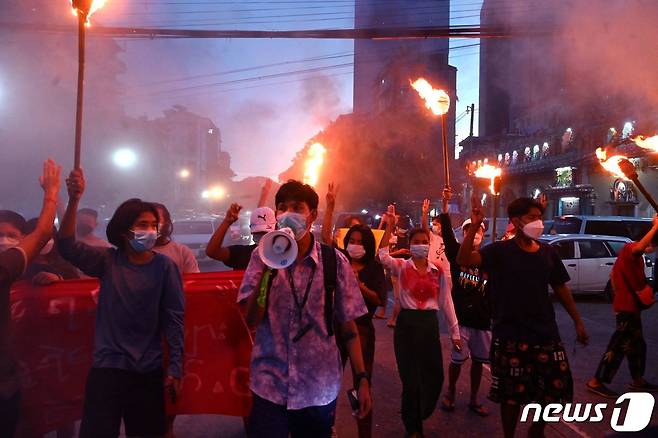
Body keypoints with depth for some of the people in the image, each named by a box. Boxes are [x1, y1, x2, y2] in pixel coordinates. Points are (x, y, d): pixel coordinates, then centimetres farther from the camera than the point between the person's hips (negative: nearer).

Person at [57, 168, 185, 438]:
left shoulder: (165, 267, -6)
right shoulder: (107, 261, -2)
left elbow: (173, 320, -5)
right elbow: (67, 247, -16)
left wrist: (174, 369, -6)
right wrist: (74, 200, -29)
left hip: (149, 369, 0)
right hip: (107, 365, 0)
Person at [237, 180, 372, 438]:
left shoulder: (335, 262, -4)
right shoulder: (262, 257, -1)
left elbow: (348, 326, 1)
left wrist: (362, 378, -2)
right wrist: (266, 269, -19)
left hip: (320, 388, 0)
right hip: (270, 386, 0)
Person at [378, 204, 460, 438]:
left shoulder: (438, 270, 4)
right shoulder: (401, 267, -2)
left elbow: (446, 302, 7)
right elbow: (383, 256, -19)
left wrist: (454, 331, 7)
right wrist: (389, 226, -23)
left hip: (430, 323, 3)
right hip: (407, 323, -3)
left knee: (435, 376, 7)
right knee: (410, 377, 5)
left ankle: (419, 415, 37)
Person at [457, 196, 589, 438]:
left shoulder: (548, 252, 4)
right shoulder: (500, 251, -10)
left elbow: (561, 288, 14)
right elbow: (464, 259, -25)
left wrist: (577, 321, 14)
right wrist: (474, 226, -37)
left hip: (546, 333, 4)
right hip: (510, 336, -4)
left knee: (555, 389, 13)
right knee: (512, 394, 8)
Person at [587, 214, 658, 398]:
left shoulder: (631, 252, 16)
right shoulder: (630, 248, -14)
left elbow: (613, 274, 22)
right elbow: (640, 247, -40)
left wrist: (619, 294, 21)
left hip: (629, 305, 10)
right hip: (627, 307, -10)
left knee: (637, 345, 19)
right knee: (619, 346, -6)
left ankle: (638, 381, 32)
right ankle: (596, 382, -2)